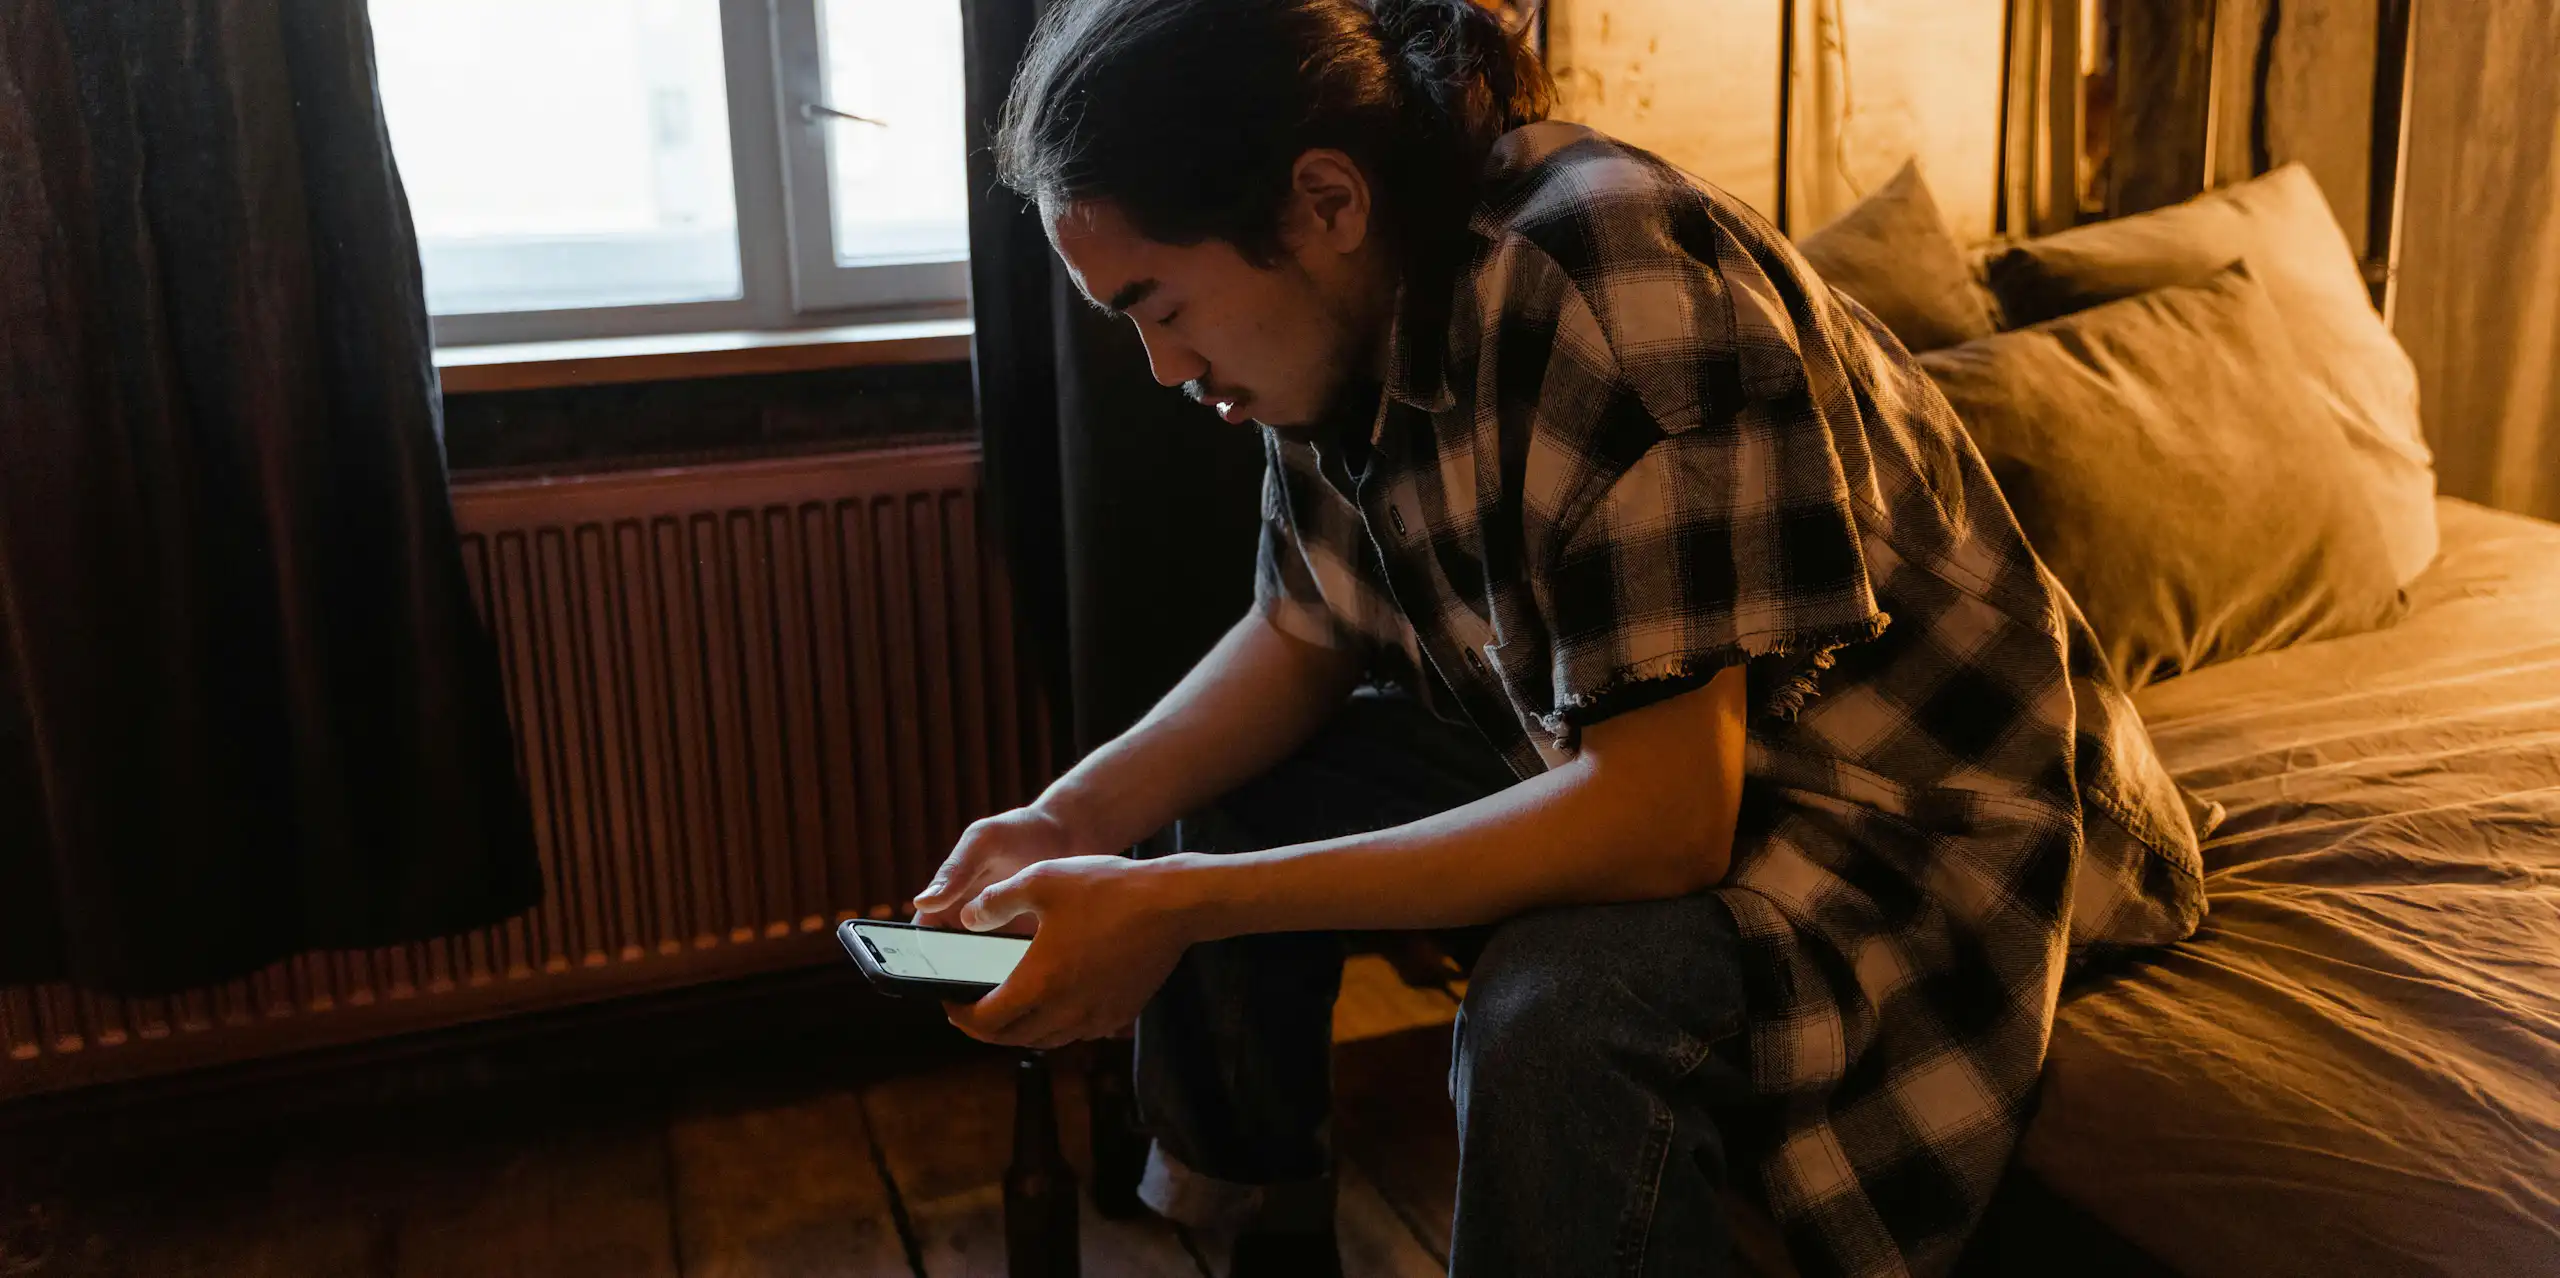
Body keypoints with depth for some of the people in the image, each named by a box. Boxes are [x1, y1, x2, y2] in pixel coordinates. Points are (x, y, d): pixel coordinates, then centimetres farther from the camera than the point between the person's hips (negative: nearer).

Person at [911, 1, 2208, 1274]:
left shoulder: (1607, 289, -31)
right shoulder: (1348, 303, -6)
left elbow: (1662, 821, -33)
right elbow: (1303, 638, 7)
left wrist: (1182, 904, -31)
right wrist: (1077, 819, -10)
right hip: (1618, 763, 8)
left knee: (1564, 1008, -36)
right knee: (1222, 802, 5)